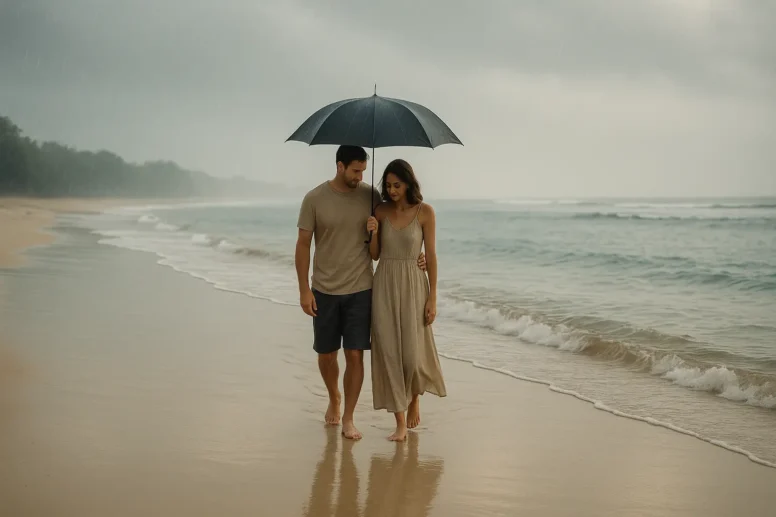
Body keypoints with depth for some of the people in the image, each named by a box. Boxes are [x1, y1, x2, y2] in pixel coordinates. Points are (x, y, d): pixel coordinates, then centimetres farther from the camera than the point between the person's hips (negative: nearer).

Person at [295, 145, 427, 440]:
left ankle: (348, 418, 9)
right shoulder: (314, 199, -7)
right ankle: (333, 399, 39)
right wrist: (304, 289, -7)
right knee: (326, 354, 12)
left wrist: (412, 256, -9)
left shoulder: (371, 196, -3)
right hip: (324, 291, 0)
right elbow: (303, 245, -3)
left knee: (355, 355, -2)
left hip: (360, 289, 0)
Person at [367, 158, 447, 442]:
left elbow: (431, 256, -5)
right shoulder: (381, 211, 3)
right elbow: (375, 255, 9)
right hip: (384, 284, 3)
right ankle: (400, 421, 7)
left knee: (412, 352, -1)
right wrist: (372, 233, -11)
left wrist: (432, 298, -7)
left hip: (413, 284, -2)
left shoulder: (425, 212, -6)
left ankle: (415, 398, 32)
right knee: (389, 351, 0)